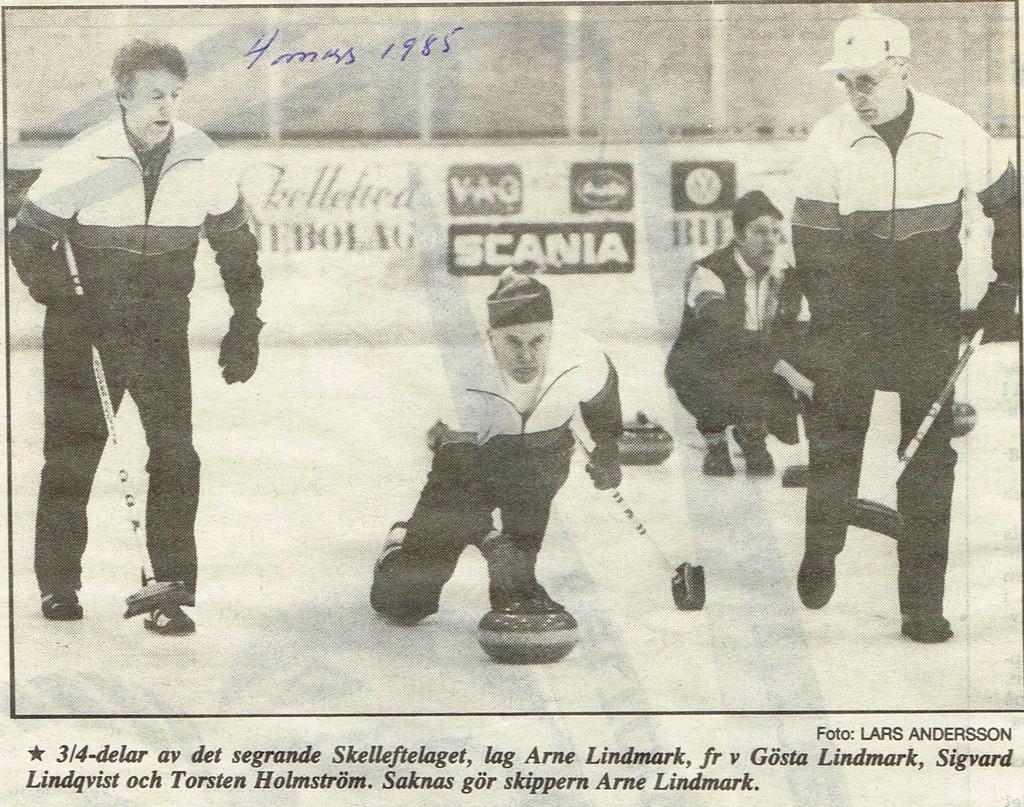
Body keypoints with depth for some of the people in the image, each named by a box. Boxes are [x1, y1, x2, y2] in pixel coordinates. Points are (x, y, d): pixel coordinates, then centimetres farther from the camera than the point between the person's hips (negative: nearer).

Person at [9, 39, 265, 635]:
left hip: (162, 328, 2)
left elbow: (237, 246, 7)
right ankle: (58, 585, 24)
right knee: (72, 452, 6)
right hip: (85, 326, -1)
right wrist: (67, 303, -14)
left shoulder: (204, 163, -7)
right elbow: (29, 241, -6)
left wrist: (245, 328, 7)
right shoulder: (81, 162, -15)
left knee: (175, 456, -9)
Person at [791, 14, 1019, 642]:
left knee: (930, 456, 0)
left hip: (931, 310, 0)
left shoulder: (956, 133, -7)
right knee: (836, 433, 2)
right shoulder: (829, 140, -9)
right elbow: (814, 242, -7)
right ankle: (821, 553, 28)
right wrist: (838, 325, -13)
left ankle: (923, 604, 6)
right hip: (851, 308, 0)